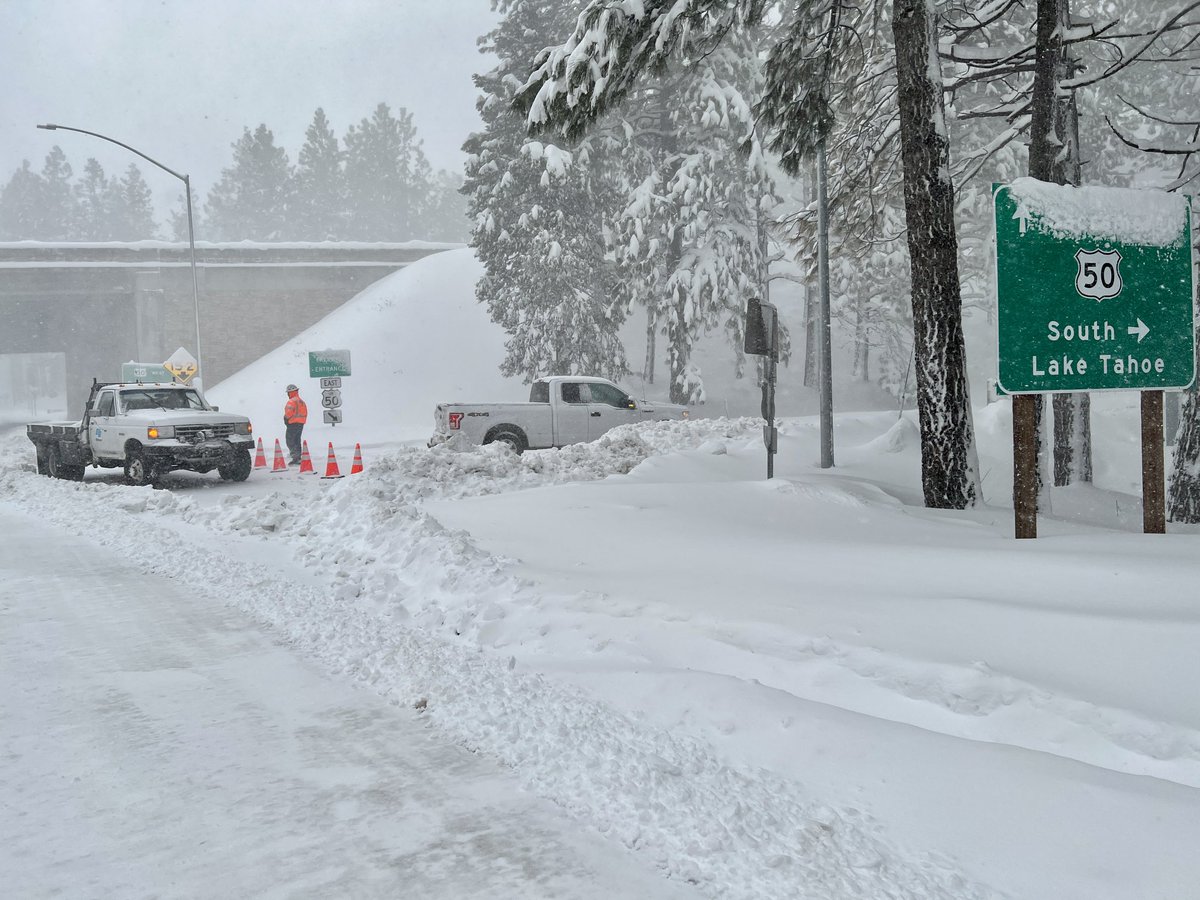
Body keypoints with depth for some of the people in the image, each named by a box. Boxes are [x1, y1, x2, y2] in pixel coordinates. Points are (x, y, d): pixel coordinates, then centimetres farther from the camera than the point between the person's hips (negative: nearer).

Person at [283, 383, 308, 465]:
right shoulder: (302, 402, 15)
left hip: (293, 424, -9)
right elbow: (305, 413, 16)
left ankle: (295, 457, -15)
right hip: (301, 424, 9)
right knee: (297, 440, 15)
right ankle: (298, 458, 14)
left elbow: (289, 412, -20)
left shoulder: (291, 401, -13)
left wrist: (286, 419, -5)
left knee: (290, 440, -5)